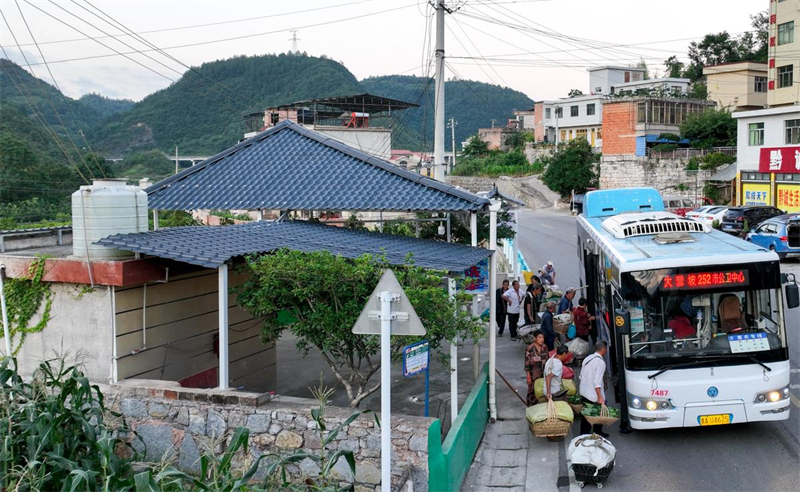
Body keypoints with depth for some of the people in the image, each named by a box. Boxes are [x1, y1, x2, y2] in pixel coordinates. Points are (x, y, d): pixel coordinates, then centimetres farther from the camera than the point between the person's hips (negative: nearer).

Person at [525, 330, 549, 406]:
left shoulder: (544, 347, -1)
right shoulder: (530, 348, -17)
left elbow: (546, 360, 10)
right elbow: (527, 364, -14)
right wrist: (528, 377, -14)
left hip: (543, 374, 5)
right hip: (533, 374, -5)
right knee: (533, 392, 6)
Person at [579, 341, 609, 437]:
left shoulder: (587, 358, 7)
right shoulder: (600, 362, -17)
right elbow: (597, 381, -23)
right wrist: (600, 397, -24)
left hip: (584, 393, 8)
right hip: (594, 395, -8)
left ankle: (584, 434, 19)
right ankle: (597, 432, 19)